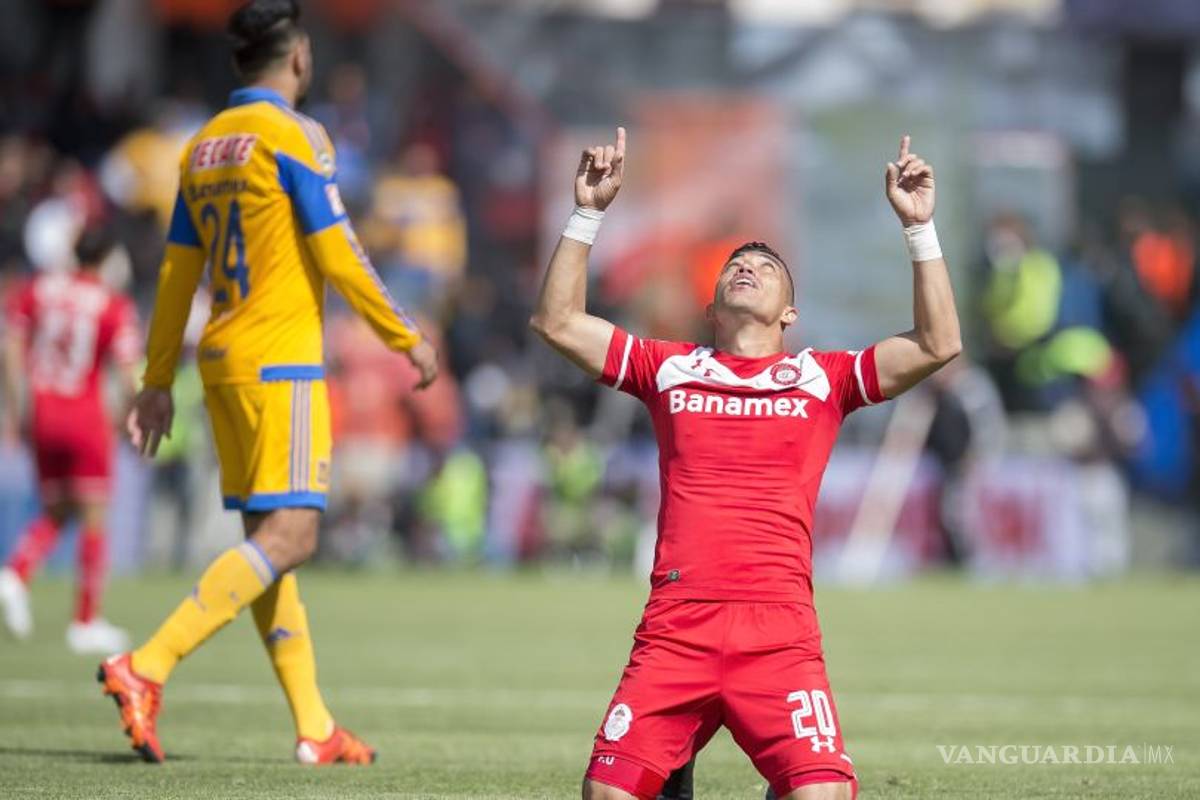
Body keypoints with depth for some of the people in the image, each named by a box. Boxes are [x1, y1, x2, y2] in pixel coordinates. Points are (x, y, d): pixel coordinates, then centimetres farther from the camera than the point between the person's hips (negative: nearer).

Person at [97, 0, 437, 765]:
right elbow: (337, 255, -13)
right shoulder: (293, 135, -9)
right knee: (289, 536, -11)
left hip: (223, 359, 9)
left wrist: (158, 382, 17)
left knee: (266, 537, 8)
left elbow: (178, 269, 14)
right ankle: (146, 668, -22)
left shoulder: (203, 146, 13)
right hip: (280, 359, -9)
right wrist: (406, 337, -4)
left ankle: (316, 727, 9)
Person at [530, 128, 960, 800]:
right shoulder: (671, 368, 19)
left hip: (780, 635, -1)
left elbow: (938, 344, 7)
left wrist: (920, 228, 3)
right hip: (675, 627, 1)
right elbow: (559, 322, 17)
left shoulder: (820, 378, 15)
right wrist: (589, 214, 11)